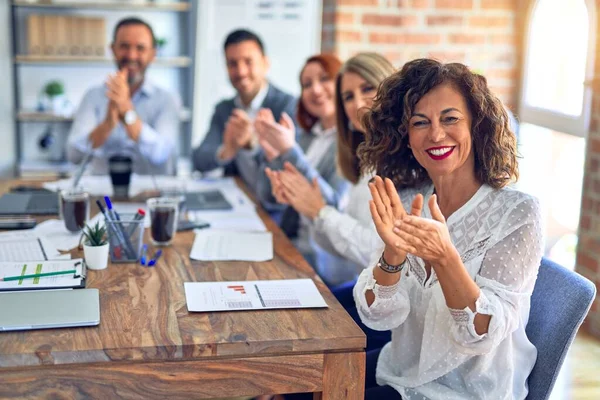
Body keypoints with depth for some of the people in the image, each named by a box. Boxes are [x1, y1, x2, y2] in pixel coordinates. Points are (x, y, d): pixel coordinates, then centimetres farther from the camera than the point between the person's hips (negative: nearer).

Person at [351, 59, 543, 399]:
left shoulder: (518, 214, -16)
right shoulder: (406, 202, -4)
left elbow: (483, 336, -21)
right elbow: (378, 316, -10)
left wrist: (445, 257, -37)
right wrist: (394, 253, -29)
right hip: (401, 371, 4)